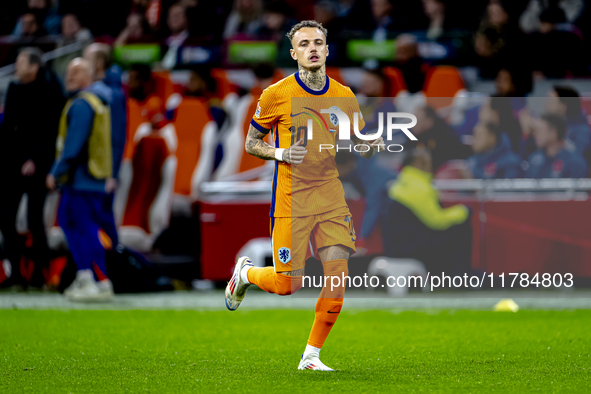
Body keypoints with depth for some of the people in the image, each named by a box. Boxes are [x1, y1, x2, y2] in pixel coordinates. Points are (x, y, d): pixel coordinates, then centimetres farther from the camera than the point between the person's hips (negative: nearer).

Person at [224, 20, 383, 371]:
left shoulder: (344, 96, 6)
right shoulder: (277, 95, -5)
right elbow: (251, 143, 4)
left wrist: (371, 146, -7)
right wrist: (281, 154, -16)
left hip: (331, 195, 3)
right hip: (291, 200, -3)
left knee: (338, 276, -8)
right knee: (289, 284, -4)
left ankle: (312, 355, 6)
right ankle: (245, 272, 30)